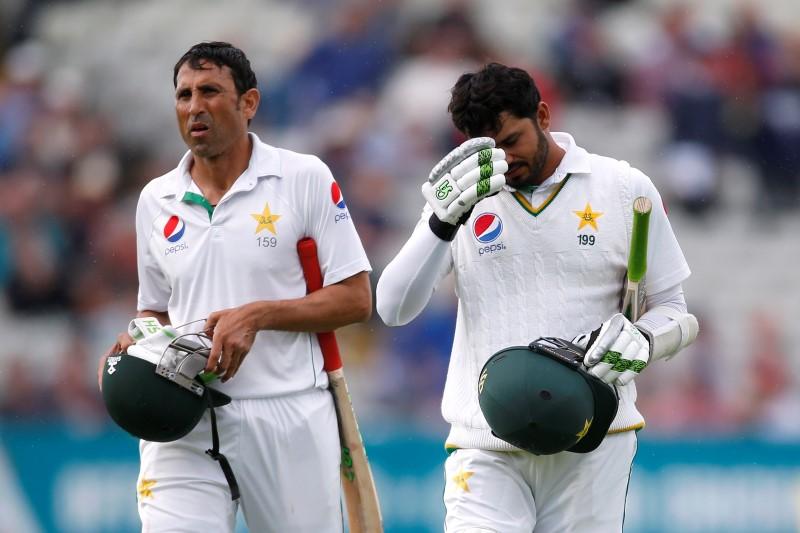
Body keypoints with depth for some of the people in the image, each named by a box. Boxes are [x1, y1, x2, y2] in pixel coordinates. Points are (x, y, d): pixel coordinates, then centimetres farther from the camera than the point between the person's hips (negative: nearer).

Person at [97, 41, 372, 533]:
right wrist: (137, 344, 0)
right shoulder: (156, 201, 12)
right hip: (185, 426, 2)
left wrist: (256, 316, -14)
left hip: (288, 418, -2)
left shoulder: (305, 178, 0)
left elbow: (356, 300, -2)